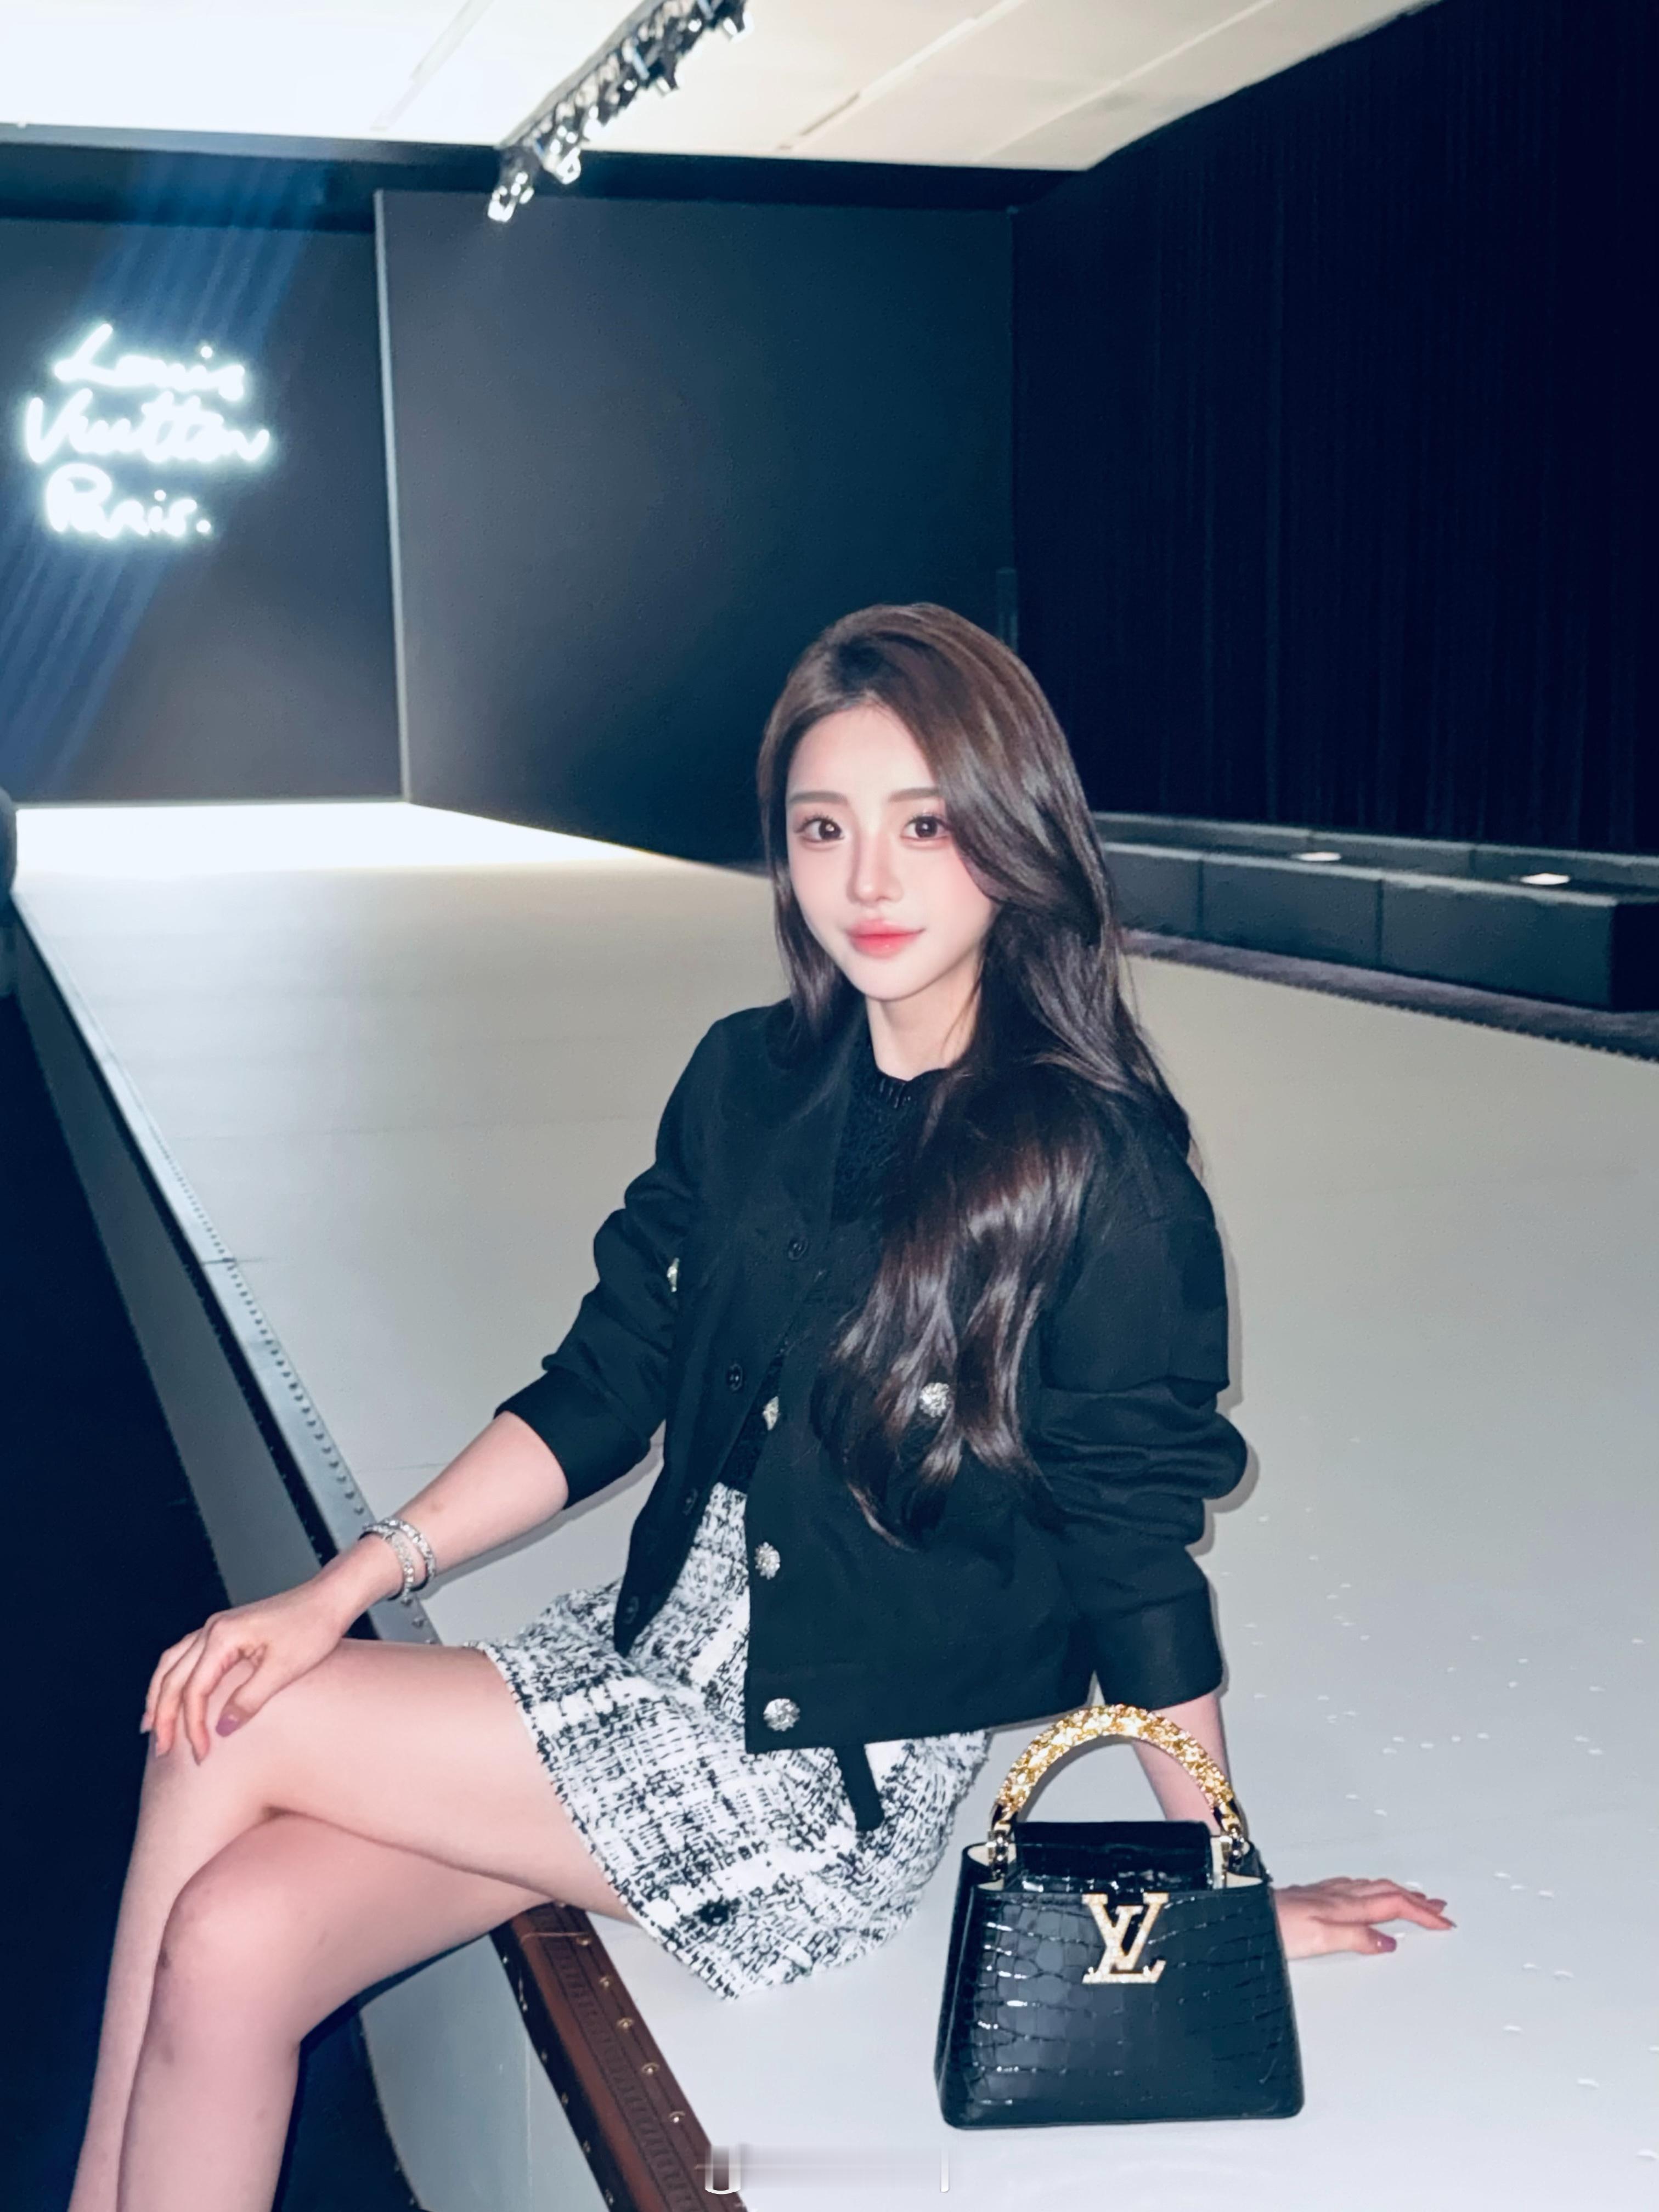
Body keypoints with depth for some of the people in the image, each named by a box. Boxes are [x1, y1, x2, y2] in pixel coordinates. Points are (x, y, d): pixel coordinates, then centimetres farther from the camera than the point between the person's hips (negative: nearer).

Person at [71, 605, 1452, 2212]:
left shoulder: (1102, 1181, -16)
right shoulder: (748, 1081, 2)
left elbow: (1134, 1556, -8)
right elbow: (601, 1390, 6)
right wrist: (346, 1587, -3)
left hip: (836, 1770, -5)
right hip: (647, 1651, 5)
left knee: (233, 1744, -11)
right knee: (226, 1943, -14)